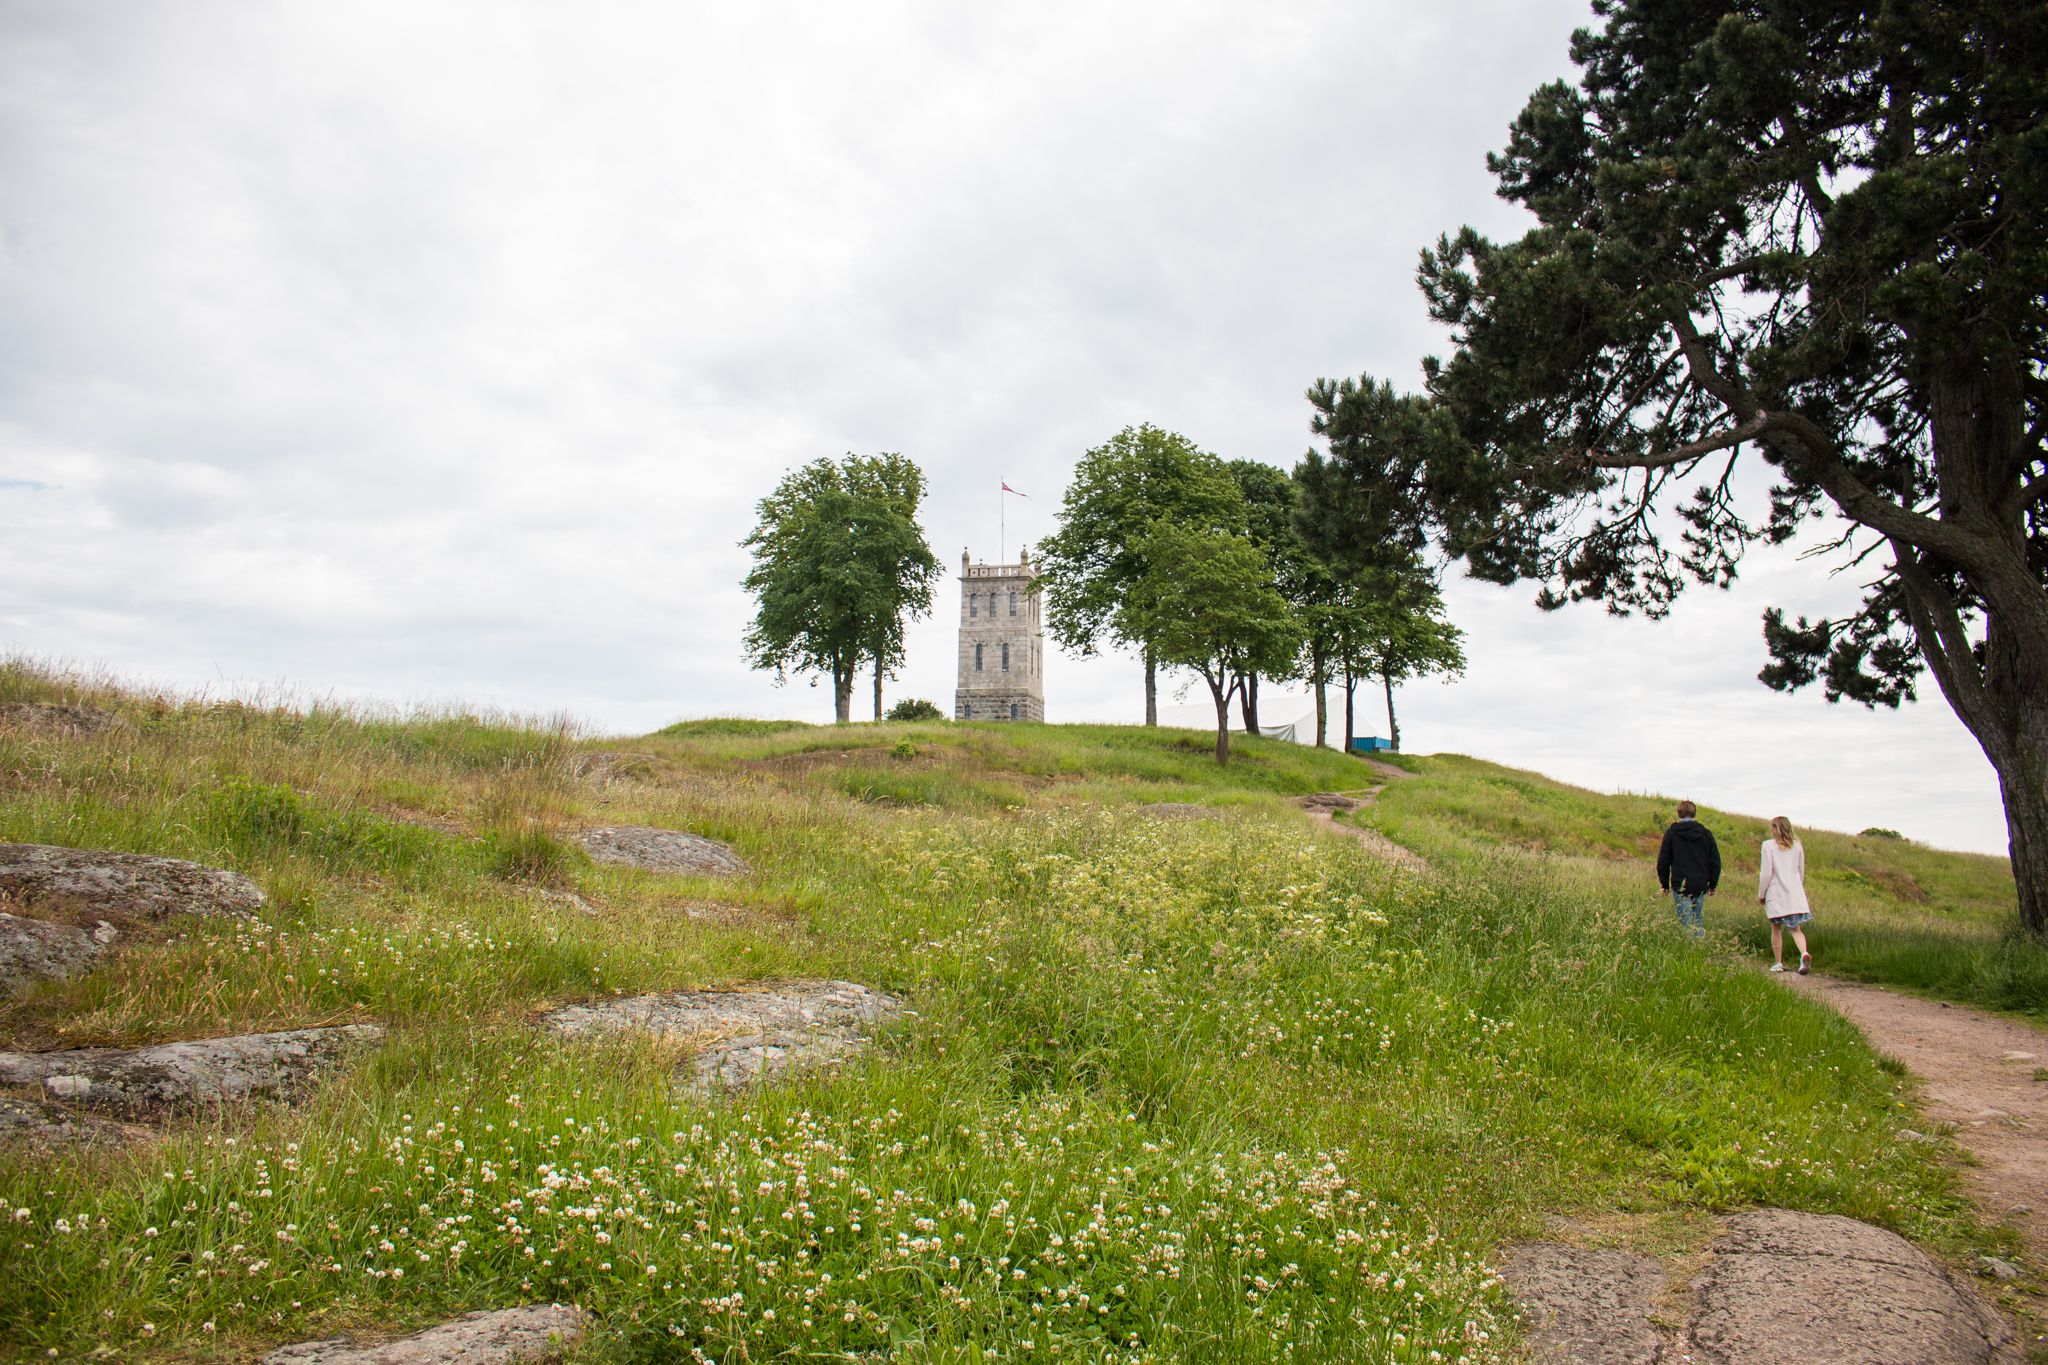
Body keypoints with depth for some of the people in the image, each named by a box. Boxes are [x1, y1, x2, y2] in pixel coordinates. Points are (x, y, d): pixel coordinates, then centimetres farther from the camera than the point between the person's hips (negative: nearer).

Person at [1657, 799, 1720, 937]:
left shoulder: (1671, 833, -1)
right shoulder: (1706, 833, 6)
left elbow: (1663, 861, 0)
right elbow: (1715, 861, 9)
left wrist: (1665, 884, 9)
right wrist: (1713, 884, 16)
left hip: (1680, 886, -3)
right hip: (1701, 886, 3)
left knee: (1686, 922, -3)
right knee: (1699, 922, 12)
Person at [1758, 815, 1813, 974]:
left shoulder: (1769, 845, -8)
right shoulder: (1797, 845, 7)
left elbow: (1766, 873, -9)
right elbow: (1801, 871, 13)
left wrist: (1761, 894, 0)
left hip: (1775, 894, -3)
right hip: (1795, 894, 3)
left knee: (1776, 929, 9)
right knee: (1796, 928, 4)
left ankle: (1778, 963, 12)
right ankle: (1804, 953, -21)